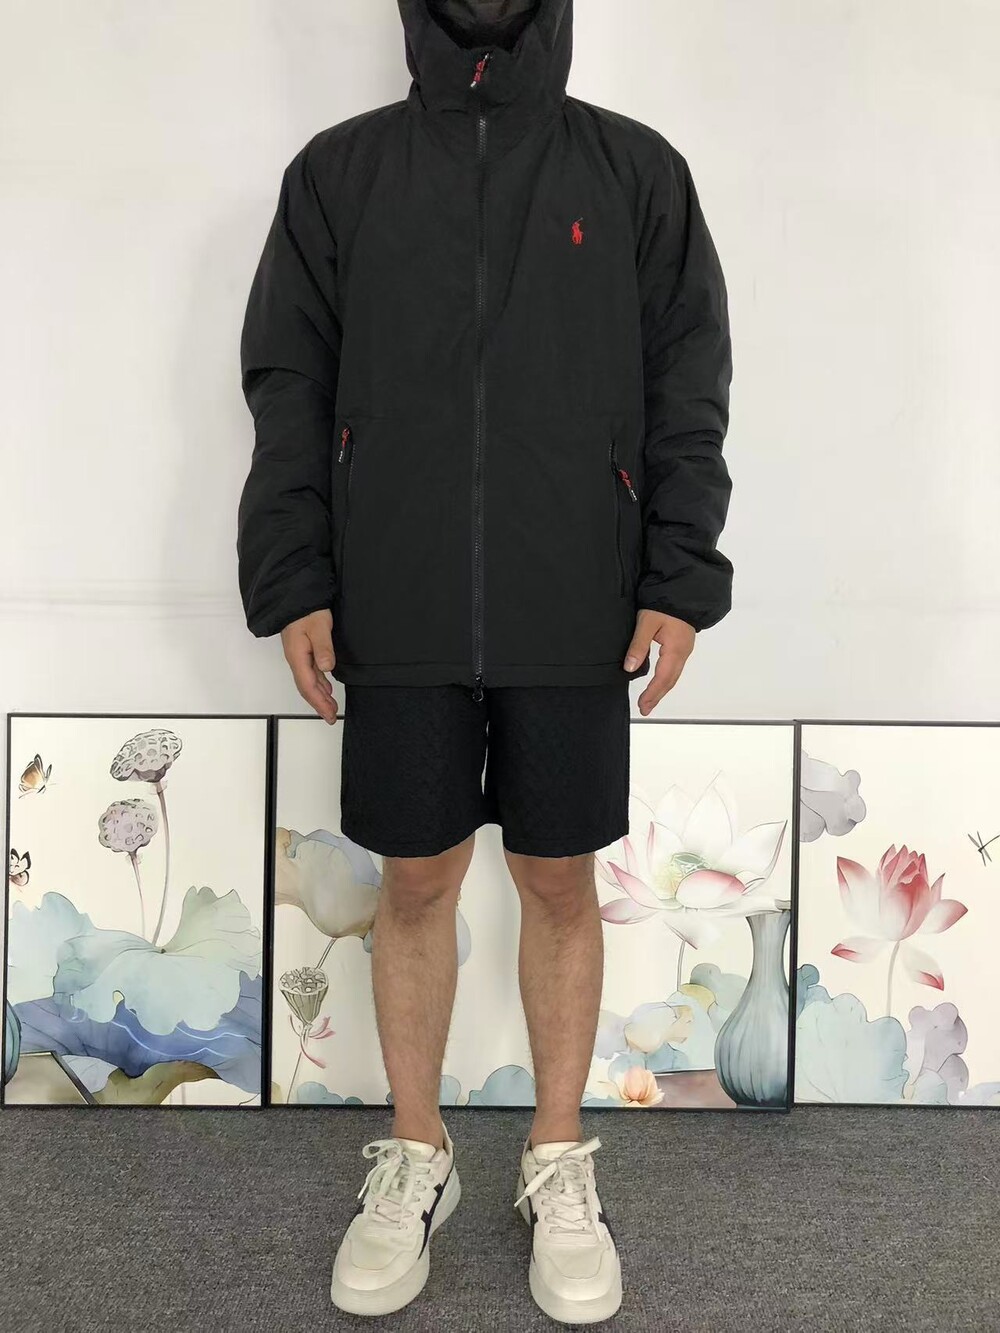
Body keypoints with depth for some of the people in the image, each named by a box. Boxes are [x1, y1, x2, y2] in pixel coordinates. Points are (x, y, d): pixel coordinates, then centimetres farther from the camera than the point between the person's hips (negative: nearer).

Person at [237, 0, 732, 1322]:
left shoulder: (637, 170, 9)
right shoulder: (338, 170, 11)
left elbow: (690, 386, 6)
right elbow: (288, 386, 7)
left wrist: (679, 581, -4)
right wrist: (293, 581, -2)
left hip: (575, 615, 0)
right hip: (399, 617, 1)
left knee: (560, 883, 8)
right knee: (415, 882, 9)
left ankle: (559, 1163, 28)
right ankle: (416, 1157, 29)